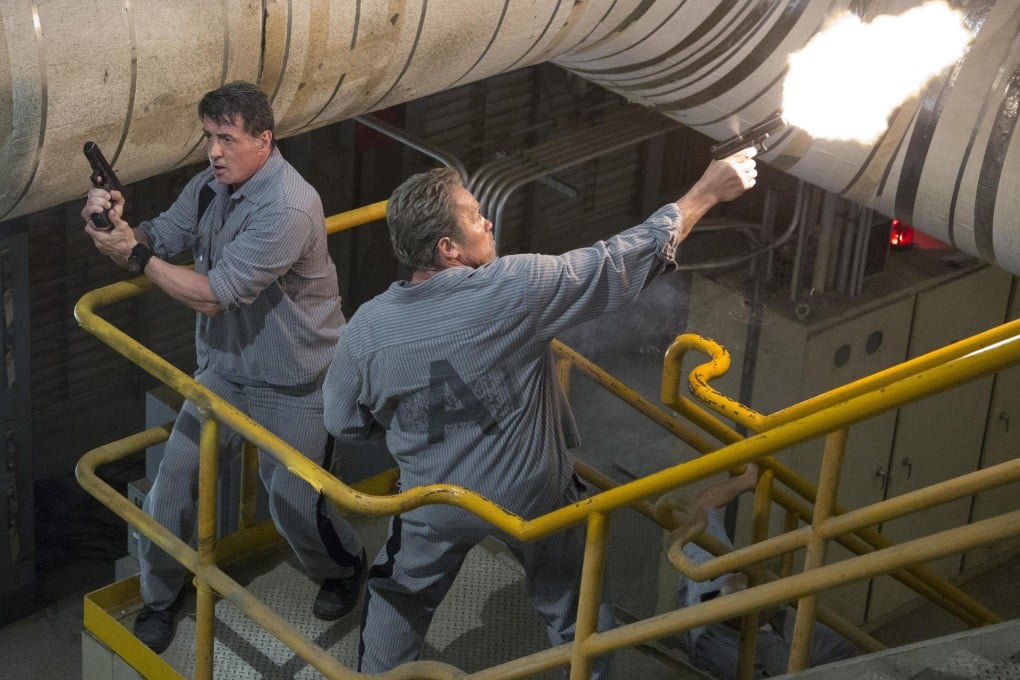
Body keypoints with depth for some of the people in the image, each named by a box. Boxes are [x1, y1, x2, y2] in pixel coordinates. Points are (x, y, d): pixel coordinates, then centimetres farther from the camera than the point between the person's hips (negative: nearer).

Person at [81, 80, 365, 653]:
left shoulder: (288, 208, -30)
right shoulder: (211, 185, -2)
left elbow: (213, 295, -29)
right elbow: (160, 240, 4)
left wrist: (136, 257, -23)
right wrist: (119, 223, -19)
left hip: (293, 382, -7)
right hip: (226, 366, 7)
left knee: (294, 506, 3)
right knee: (173, 481, 1)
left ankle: (345, 567, 37)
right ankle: (161, 594, 25)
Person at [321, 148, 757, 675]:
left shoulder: (366, 329, -19)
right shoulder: (515, 290, -29)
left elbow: (344, 423, -3)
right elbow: (621, 262, -20)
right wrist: (704, 195, -10)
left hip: (433, 503, 2)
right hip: (532, 497, -2)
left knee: (399, 597, 28)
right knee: (576, 610, 22)